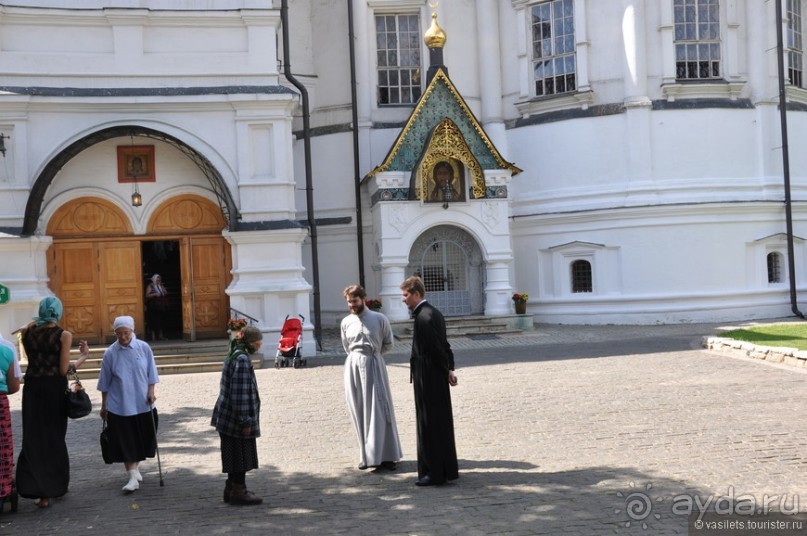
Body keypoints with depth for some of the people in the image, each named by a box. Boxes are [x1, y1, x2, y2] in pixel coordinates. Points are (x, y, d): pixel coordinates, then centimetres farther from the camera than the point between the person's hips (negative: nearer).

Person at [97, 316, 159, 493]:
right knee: (125, 441, -4)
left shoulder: (143, 348, -3)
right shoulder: (110, 353, -4)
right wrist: (103, 405, 7)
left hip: (143, 403, 1)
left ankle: (135, 467, 34)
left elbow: (151, 373, 5)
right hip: (119, 405, -1)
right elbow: (105, 383, 4)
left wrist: (151, 391, -6)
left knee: (142, 438, 11)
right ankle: (132, 477, -1)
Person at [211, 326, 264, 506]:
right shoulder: (242, 360, -21)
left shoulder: (234, 356, 10)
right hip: (237, 417, -9)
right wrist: (245, 421, -19)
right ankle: (238, 491, 12)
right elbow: (240, 393, -23)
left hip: (228, 417, 9)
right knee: (240, 455, 2)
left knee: (235, 455, 17)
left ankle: (232, 489, 27)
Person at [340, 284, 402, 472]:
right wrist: (359, 357, 11)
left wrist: (371, 355, 7)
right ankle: (367, 455, 13)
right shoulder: (346, 322, 5)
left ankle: (385, 456, 3)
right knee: (359, 412, 5)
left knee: (378, 411, -2)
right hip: (353, 367, 3)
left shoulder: (379, 319, -3)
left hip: (374, 366, -3)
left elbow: (388, 344, 6)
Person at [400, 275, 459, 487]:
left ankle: (434, 473, 7)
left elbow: (437, 349, -19)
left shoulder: (423, 317, -19)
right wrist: (450, 370, 4)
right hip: (438, 379, 10)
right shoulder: (434, 313, 12)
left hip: (427, 380, -10)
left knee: (429, 425, -1)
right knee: (442, 422, 15)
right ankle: (448, 470, 24)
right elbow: (444, 346, 12)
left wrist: (447, 371, -6)